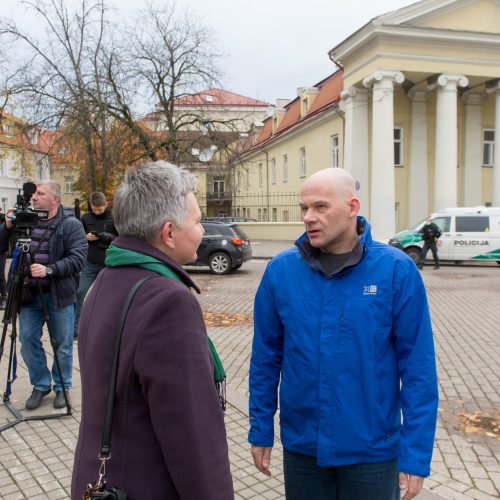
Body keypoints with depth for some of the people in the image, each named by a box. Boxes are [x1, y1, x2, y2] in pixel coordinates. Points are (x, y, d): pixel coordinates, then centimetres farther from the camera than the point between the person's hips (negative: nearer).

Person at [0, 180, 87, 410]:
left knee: (63, 343, 7)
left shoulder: (71, 225, -8)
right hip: (29, 292, 4)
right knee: (28, 339, 7)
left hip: (59, 294, -4)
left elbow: (78, 259, -16)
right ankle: (40, 385, 25)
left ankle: (62, 387, 25)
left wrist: (49, 270, -26)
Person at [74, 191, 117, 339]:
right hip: (89, 263, 1)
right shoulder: (85, 218, 2)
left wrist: (110, 237, -18)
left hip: (108, 263, -1)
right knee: (81, 293, -3)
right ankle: (75, 327, 5)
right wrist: (85, 237, -10)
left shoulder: (113, 218, -3)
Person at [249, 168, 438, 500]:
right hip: (301, 446, 2)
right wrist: (260, 430, 3)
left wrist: (416, 454, -10)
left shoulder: (397, 270, -14)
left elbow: (418, 367, -11)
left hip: (373, 449, -1)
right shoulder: (281, 269, -8)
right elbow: (266, 356, -1)